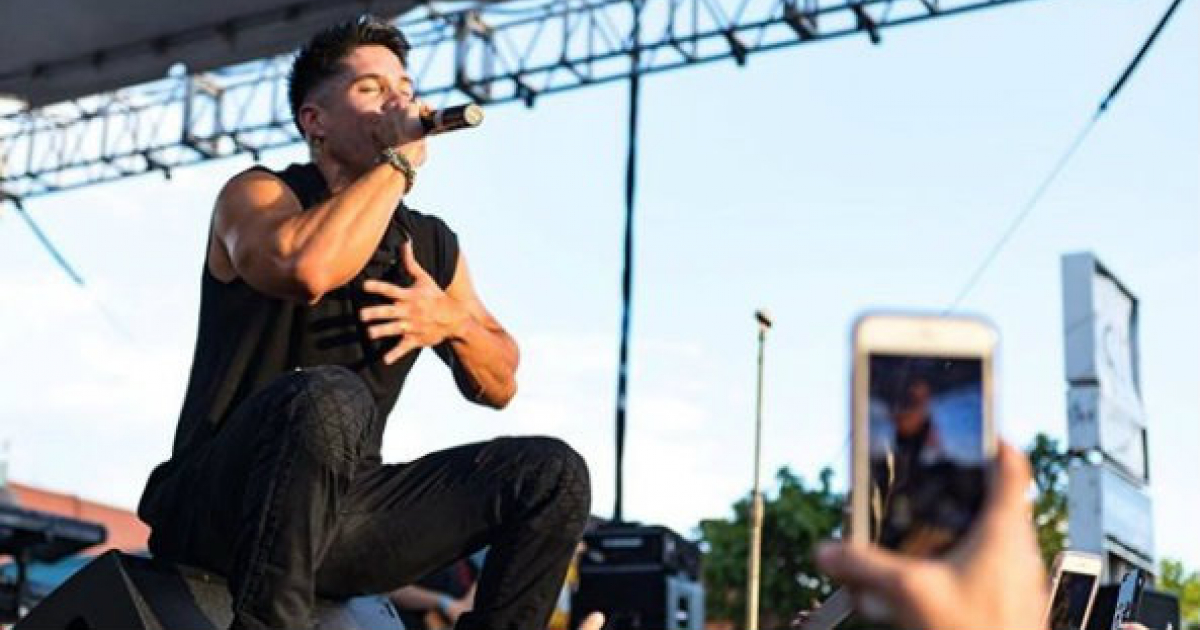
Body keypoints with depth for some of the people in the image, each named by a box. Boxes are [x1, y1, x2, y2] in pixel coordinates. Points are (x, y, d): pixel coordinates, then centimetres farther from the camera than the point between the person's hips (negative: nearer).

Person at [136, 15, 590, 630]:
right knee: (329, 398, -37)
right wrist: (400, 158, -16)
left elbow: (497, 387, 16)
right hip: (216, 507, -5)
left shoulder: (432, 244, 12)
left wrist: (452, 322, -6)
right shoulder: (257, 193, -4)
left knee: (551, 472, -8)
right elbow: (307, 267, -29)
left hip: (342, 512, 6)